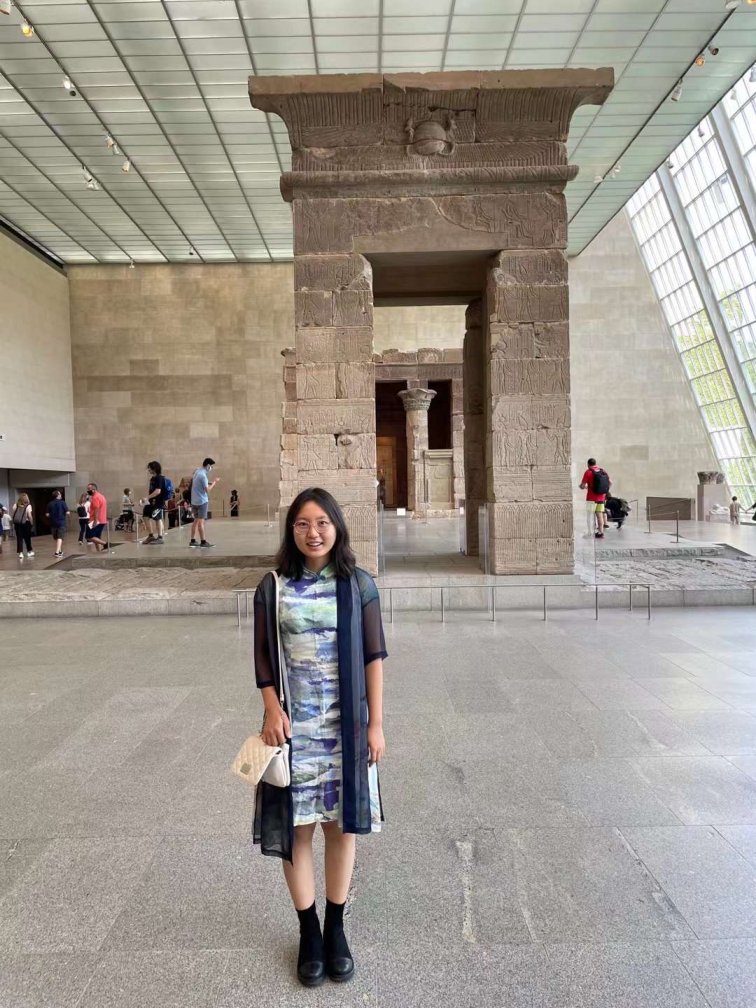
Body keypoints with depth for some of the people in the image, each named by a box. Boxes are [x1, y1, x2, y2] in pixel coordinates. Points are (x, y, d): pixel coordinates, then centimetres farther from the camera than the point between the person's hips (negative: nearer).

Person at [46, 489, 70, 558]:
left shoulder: (50, 504, 1)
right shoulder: (62, 502, -7)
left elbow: (47, 514, -1)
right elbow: (67, 513, -12)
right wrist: (68, 513, 10)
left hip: (53, 523, 4)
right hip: (61, 522, -4)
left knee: (56, 538, 16)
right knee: (60, 538, -6)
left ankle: (60, 551, 28)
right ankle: (57, 552, -18)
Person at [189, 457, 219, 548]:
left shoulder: (197, 471, 8)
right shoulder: (203, 475, -19)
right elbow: (207, 489, -20)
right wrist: (214, 482, -9)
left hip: (195, 500, 9)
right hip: (202, 501, -9)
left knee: (196, 520, 13)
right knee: (201, 521, -6)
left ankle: (193, 541, 15)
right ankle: (203, 542, -4)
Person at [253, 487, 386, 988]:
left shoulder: (359, 585, -4)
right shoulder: (273, 587, -3)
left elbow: (374, 657, -3)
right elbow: (263, 655, 2)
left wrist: (376, 723, -4)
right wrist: (272, 709, -11)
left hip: (345, 724, 0)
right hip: (293, 724, 0)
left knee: (342, 825, 11)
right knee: (296, 828, 9)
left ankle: (336, 927, 32)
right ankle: (309, 930, 30)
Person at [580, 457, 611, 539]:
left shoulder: (588, 472, -9)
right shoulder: (603, 471, 7)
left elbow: (582, 486, -12)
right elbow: (610, 483, 12)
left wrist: (585, 487, 10)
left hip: (591, 498, -5)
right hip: (601, 497, 5)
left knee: (590, 515, 1)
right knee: (599, 514, 12)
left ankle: (590, 534, 0)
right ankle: (601, 532, 13)